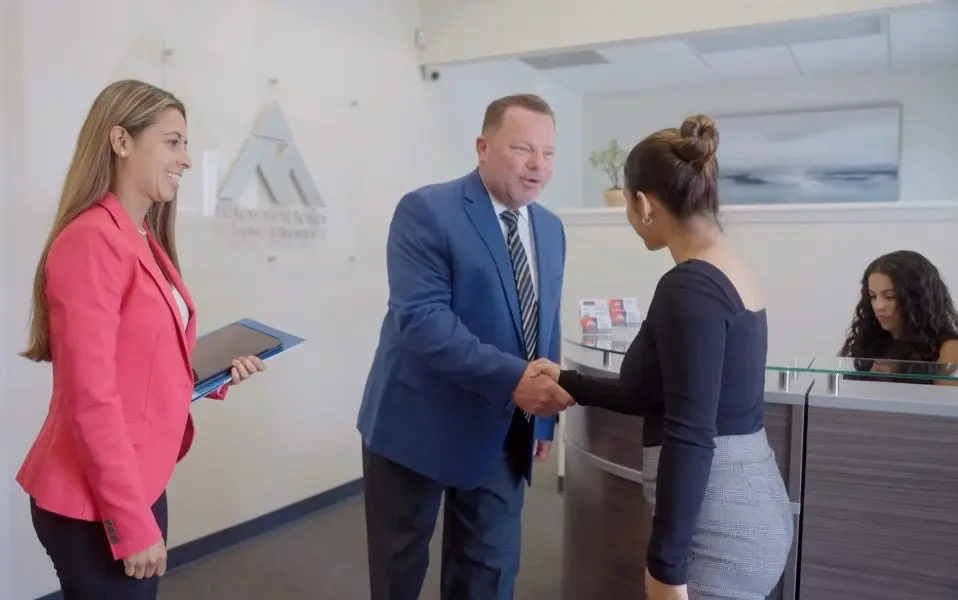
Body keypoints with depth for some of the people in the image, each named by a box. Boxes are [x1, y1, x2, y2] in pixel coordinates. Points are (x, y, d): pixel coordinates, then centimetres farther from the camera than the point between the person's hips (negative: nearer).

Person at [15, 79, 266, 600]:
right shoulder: (91, 241, -19)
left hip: (138, 483, 8)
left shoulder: (145, 240, 9)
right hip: (96, 503, -8)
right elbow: (90, 400, -21)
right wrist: (133, 524, -18)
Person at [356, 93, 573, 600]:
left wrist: (542, 419, 13)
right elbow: (421, 318, -26)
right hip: (418, 422, -5)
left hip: (502, 432, 6)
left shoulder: (550, 229, 7)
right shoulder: (425, 211, -15)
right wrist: (512, 378, -33)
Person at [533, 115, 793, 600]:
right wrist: (569, 383, 20)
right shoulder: (730, 273, 9)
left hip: (716, 527, -9)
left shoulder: (688, 287, -20)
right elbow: (660, 396, 15)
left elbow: (689, 437, -24)